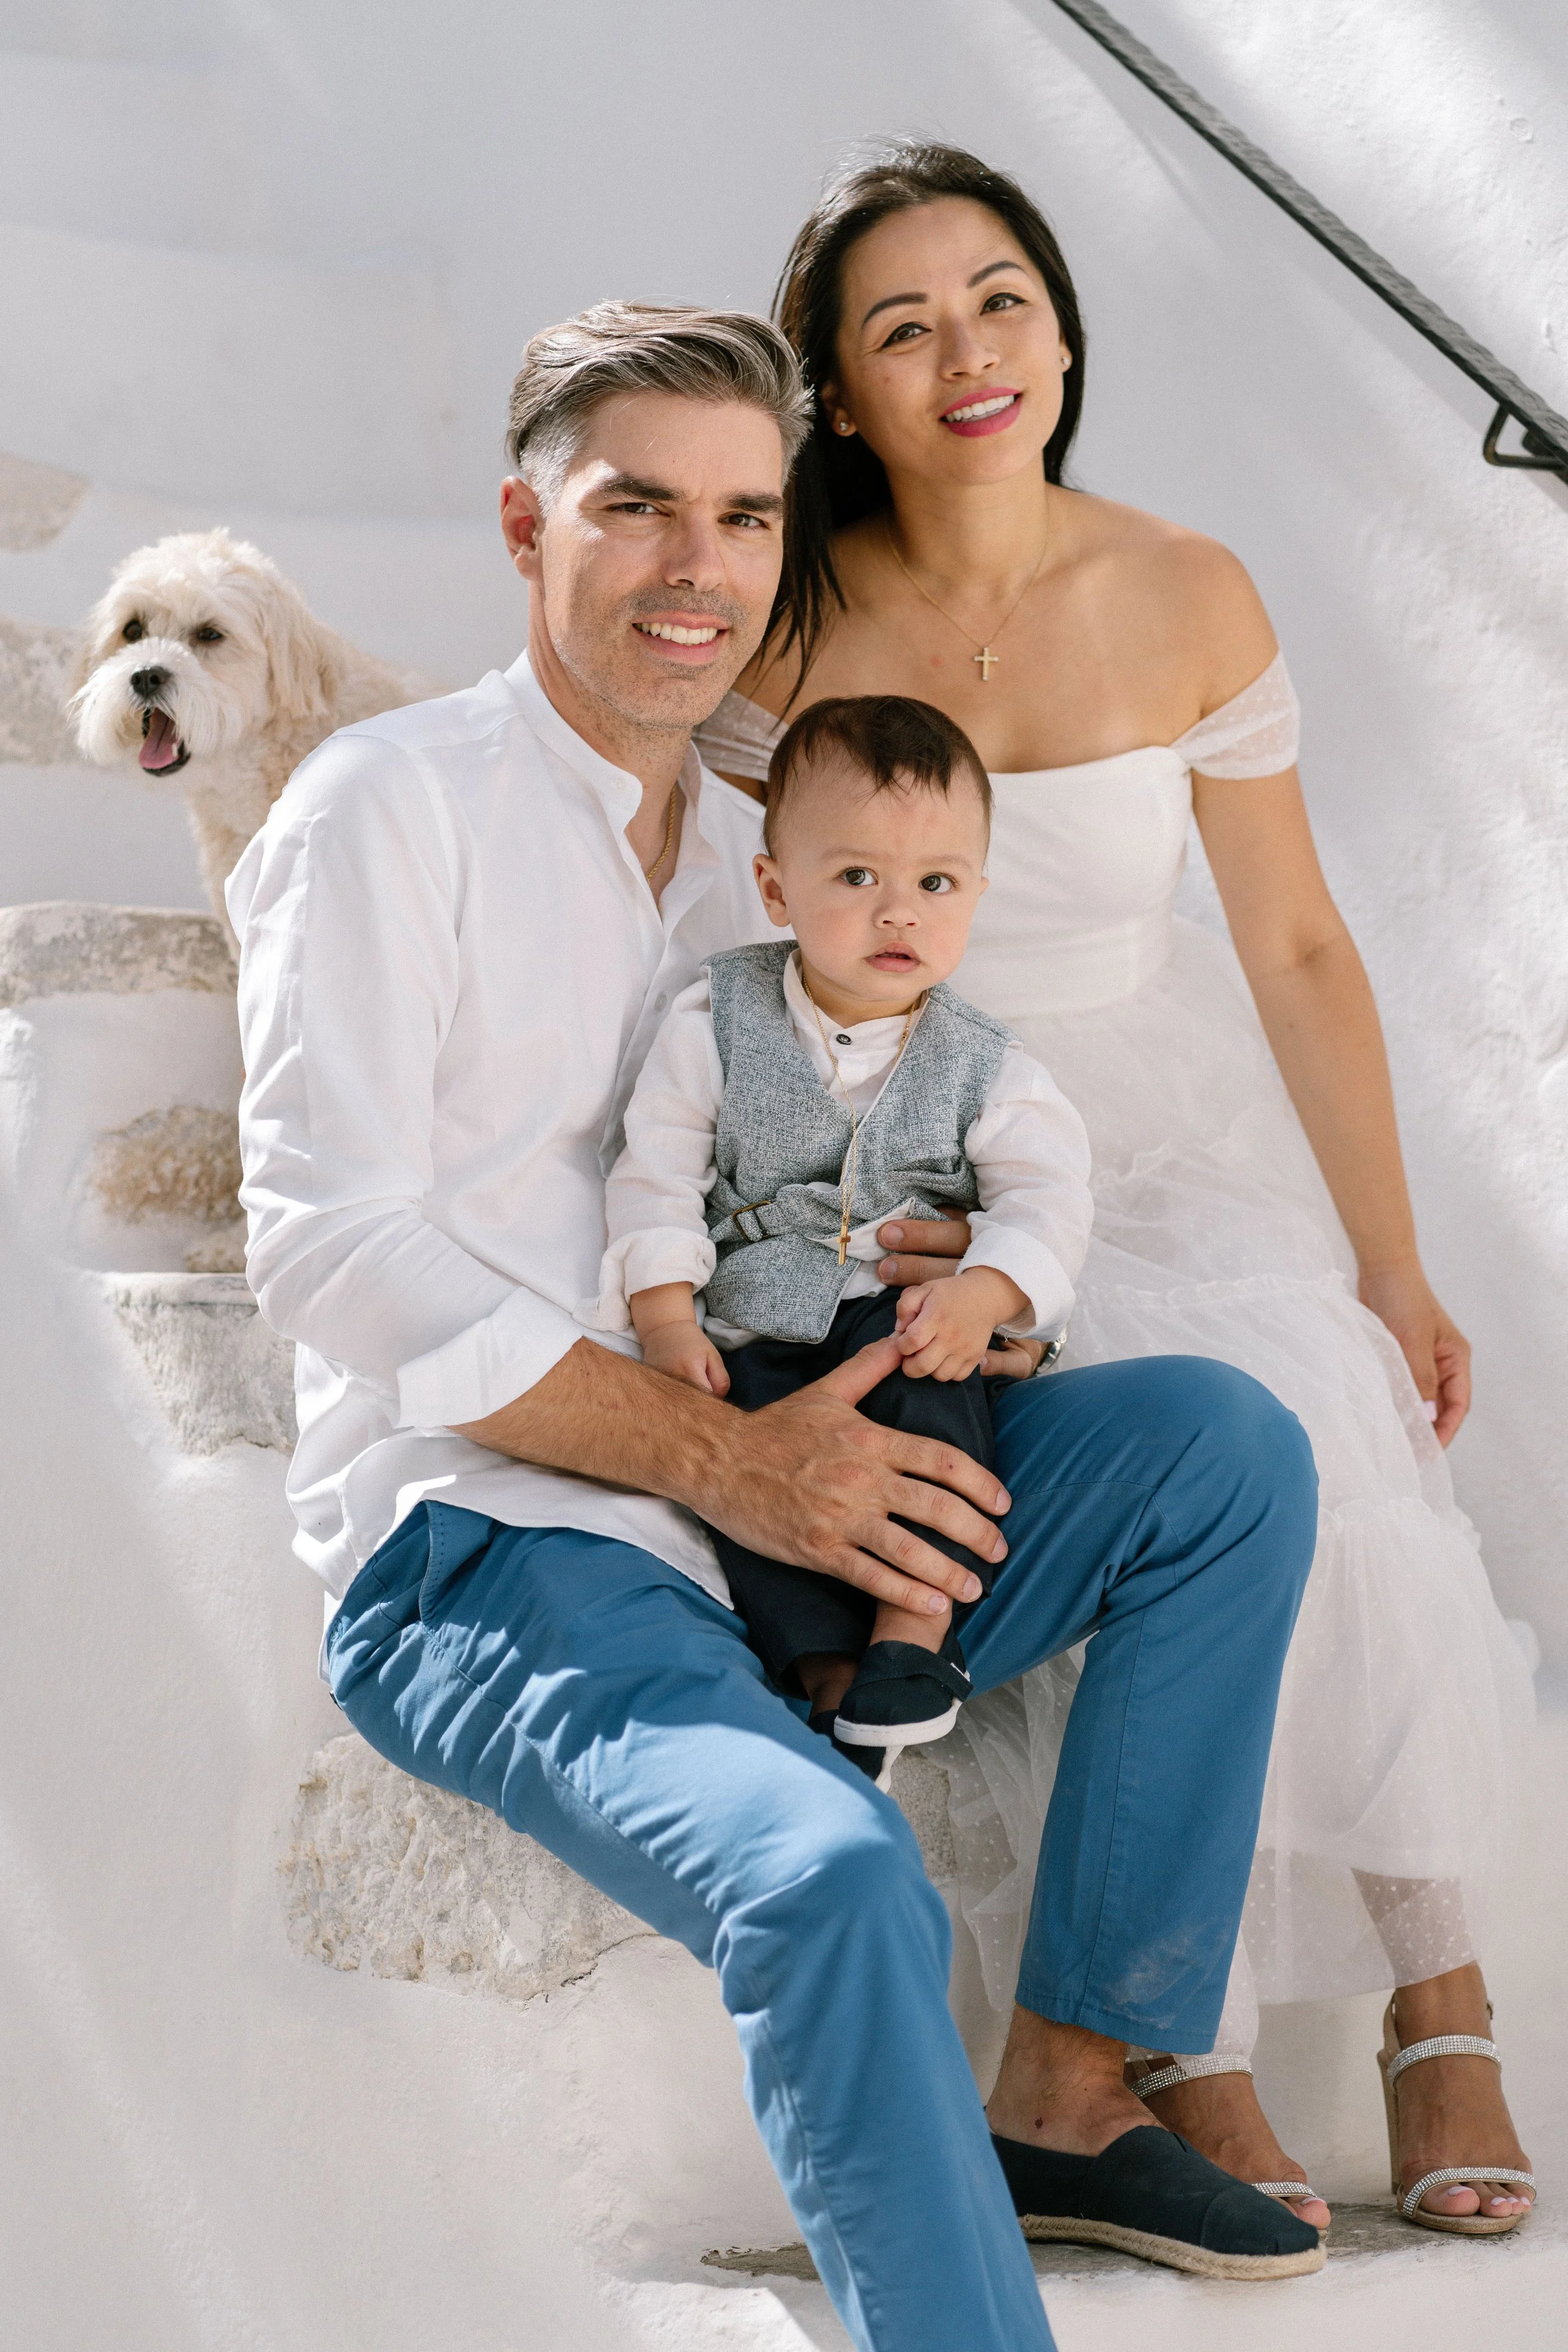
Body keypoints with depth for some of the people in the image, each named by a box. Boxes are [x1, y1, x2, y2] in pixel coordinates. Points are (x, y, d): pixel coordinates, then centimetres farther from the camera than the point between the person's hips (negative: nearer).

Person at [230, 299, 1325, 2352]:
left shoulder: (755, 853, 17)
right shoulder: (391, 809, -4)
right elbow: (331, 1244, -13)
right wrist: (720, 1453, -19)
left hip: (771, 1531, 7)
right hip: (481, 1549, -7)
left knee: (1229, 1446, -11)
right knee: (831, 1880, -34)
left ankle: (1071, 2095, -7)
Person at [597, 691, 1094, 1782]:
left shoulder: (983, 1065, 3)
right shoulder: (718, 1021, 2)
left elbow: (1048, 1197, 0)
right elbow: (657, 1173, 3)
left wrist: (982, 1294, -19)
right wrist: (667, 1320, -8)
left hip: (905, 1319, 0)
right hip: (755, 1334, 1)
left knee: (933, 1384, -32)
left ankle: (916, 1632, -27)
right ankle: (828, 1667, -24)